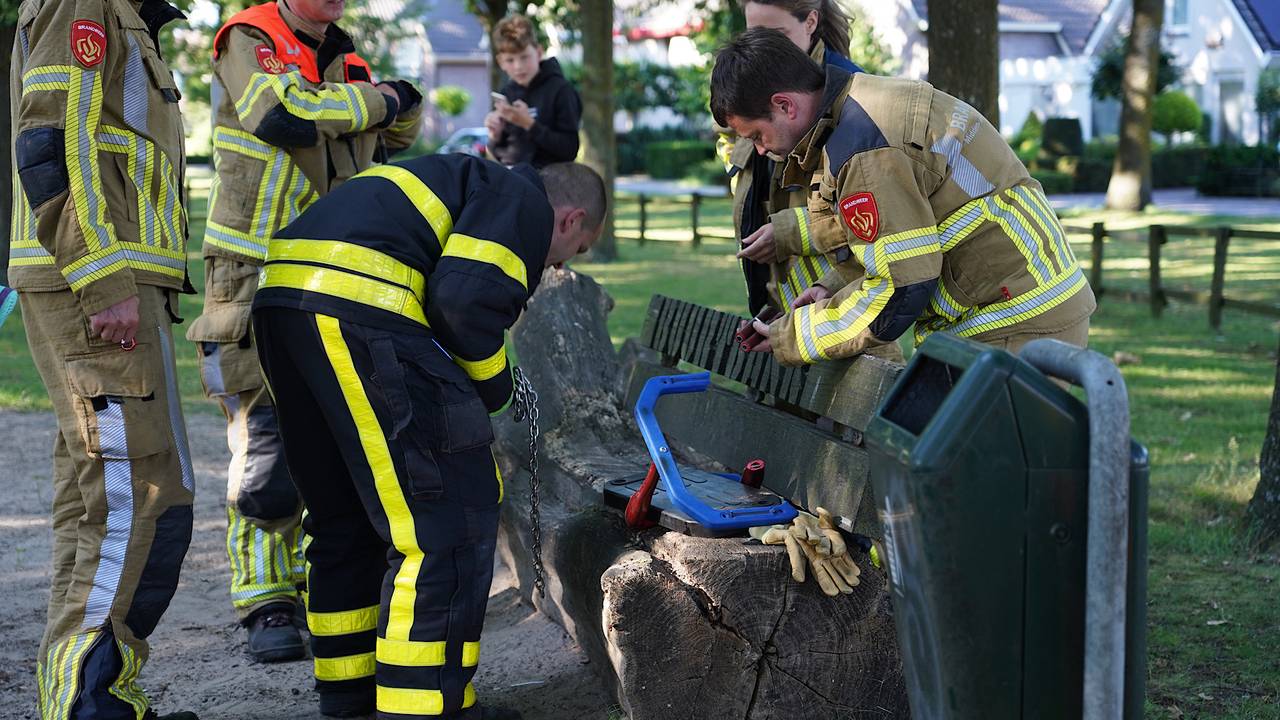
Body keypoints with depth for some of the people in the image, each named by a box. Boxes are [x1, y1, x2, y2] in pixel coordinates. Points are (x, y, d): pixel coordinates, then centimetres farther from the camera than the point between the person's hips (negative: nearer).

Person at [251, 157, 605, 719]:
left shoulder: (467, 182, 33)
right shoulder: (524, 201, 5)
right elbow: (464, 298, -11)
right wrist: (493, 385, 6)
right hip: (356, 307, -10)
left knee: (345, 515, 21)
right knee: (448, 522, -5)